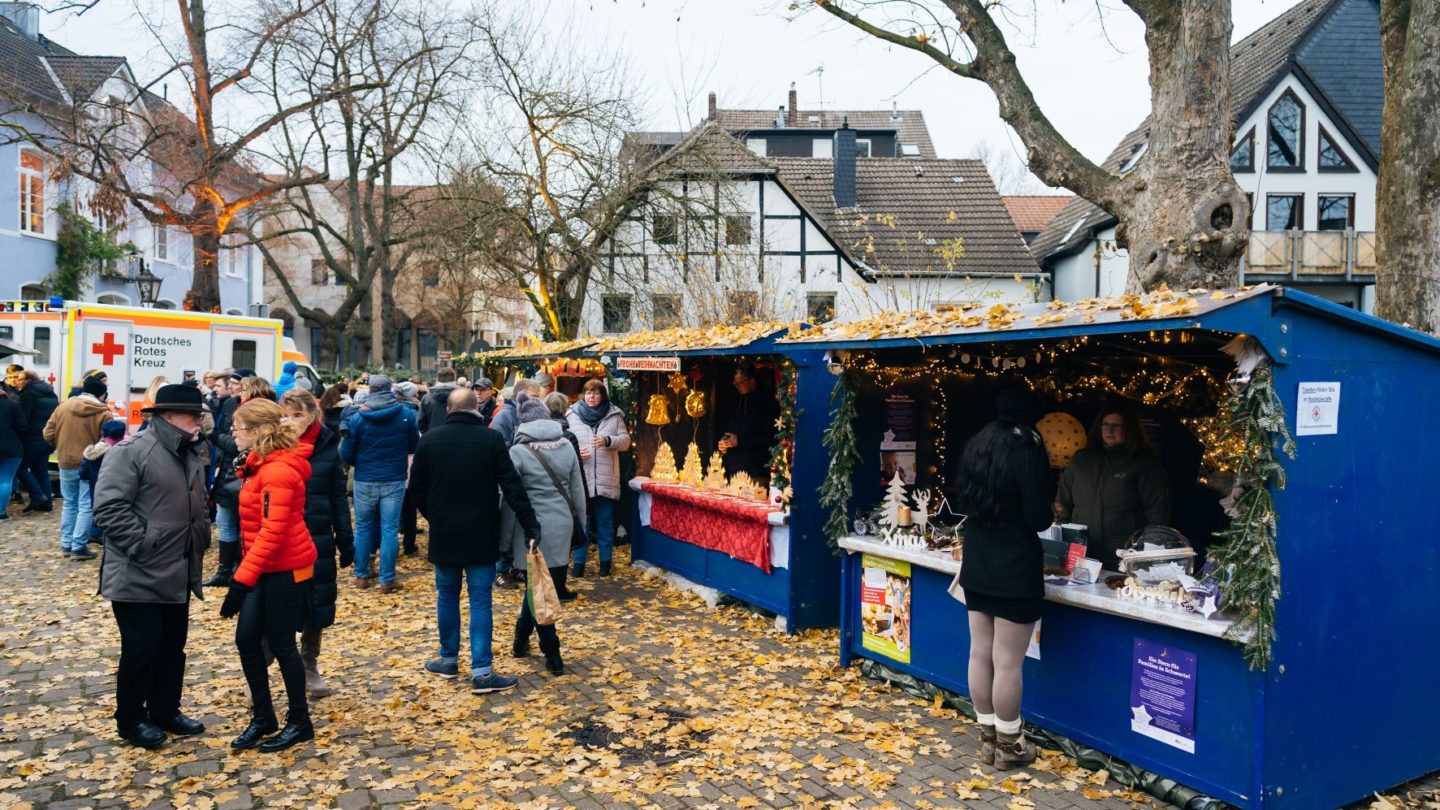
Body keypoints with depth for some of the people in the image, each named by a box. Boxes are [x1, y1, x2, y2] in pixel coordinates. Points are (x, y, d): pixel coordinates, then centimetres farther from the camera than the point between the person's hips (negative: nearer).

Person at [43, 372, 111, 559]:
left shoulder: (63, 406, 1)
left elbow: (48, 433, 4)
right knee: (86, 507, 2)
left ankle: (66, 544, 21)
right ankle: (78, 547, 1)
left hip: (66, 463, 5)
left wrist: (61, 447, 20)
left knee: (69, 504, 17)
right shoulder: (103, 413, -11)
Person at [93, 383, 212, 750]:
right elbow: (109, 507, -22)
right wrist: (142, 545, -22)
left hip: (178, 573, 8)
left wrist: (202, 537, 12)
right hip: (138, 574, -8)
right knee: (141, 647, 1)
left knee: (173, 645, 15)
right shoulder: (131, 451, -15)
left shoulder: (192, 454, 13)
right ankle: (131, 719, 18)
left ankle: (165, 710, 30)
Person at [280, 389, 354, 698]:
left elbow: (339, 499, 3)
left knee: (316, 606, 11)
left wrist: (346, 542, 2)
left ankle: (309, 668, 29)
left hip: (318, 542, 1)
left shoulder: (328, 449, -1)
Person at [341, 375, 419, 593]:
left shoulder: (358, 418, -7)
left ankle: (361, 575, 23)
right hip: (394, 480, 0)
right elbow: (414, 446, 6)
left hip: (365, 481, 0)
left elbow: (346, 454, -2)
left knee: (363, 528, 15)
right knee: (390, 530, 4)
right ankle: (387, 580, 6)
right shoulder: (407, 415, -5)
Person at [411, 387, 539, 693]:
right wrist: (530, 524, -9)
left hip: (443, 533, 2)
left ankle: (448, 660, 26)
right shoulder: (491, 438, -10)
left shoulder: (430, 438, -2)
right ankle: (482, 671, -1)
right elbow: (512, 486, -12)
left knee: (447, 596, 16)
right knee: (480, 600, 0)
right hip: (481, 534, -2)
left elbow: (416, 488, 5)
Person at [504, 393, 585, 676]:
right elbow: (578, 491, 8)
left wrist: (504, 538, 1)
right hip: (561, 526, 3)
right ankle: (521, 638, 27)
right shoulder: (566, 446, 3)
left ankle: (552, 654, 11)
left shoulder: (518, 452, -7)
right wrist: (580, 527, 19)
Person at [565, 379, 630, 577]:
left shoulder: (614, 415, 4)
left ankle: (605, 562, 18)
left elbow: (625, 441, -1)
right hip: (580, 478, 0)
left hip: (606, 479, 0)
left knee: (605, 522, 8)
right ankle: (579, 562, 16)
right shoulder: (572, 415, 5)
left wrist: (608, 441, -19)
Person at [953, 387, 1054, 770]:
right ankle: (1008, 746, 11)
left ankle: (989, 738, 23)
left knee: (980, 655, 11)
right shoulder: (1026, 448, -14)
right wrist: (1046, 512, 6)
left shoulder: (976, 445, 7)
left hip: (976, 568, 7)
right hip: (1015, 571, -7)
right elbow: (1038, 517, -15)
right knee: (1007, 664, 1)